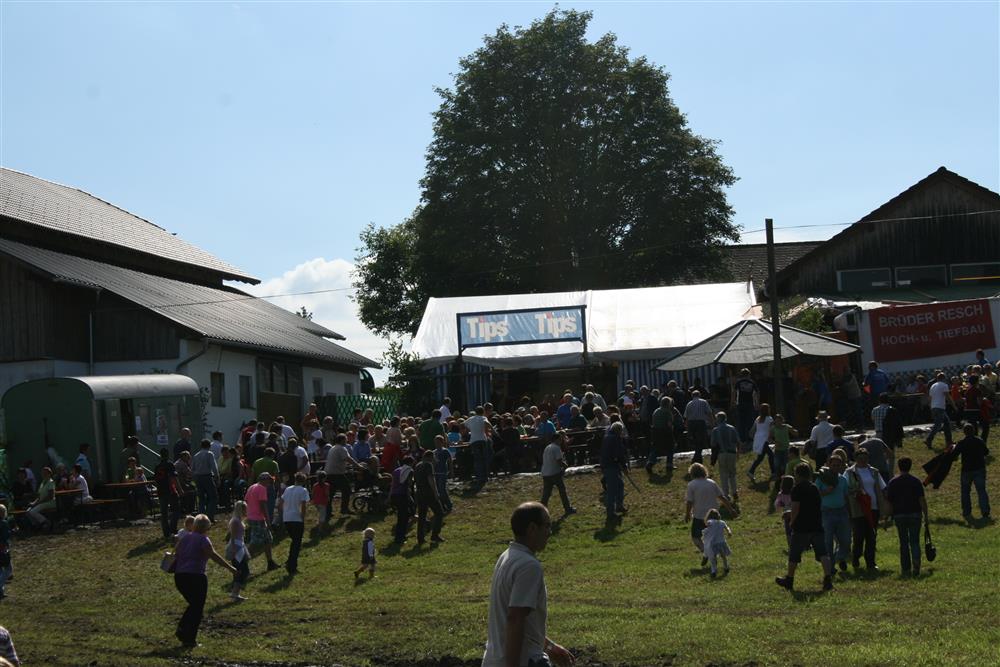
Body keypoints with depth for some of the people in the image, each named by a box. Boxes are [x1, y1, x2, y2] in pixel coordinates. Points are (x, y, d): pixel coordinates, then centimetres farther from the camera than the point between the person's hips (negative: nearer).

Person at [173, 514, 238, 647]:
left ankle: (182, 629, 9)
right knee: (197, 607, 4)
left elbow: (176, 555, 18)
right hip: (195, 576, -7)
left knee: (193, 604, 22)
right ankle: (190, 638, 1)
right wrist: (229, 567, -17)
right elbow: (213, 555, -17)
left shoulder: (185, 538, 15)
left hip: (179, 576, 7)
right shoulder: (203, 540, -6)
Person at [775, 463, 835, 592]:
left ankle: (789, 580, 21)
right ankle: (828, 578, -17)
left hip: (801, 528, -5)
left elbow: (795, 508, -14)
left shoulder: (797, 489, -8)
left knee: (794, 554, 9)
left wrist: (792, 522, 0)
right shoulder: (815, 488, 14)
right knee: (822, 553, -2)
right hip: (817, 526, 5)